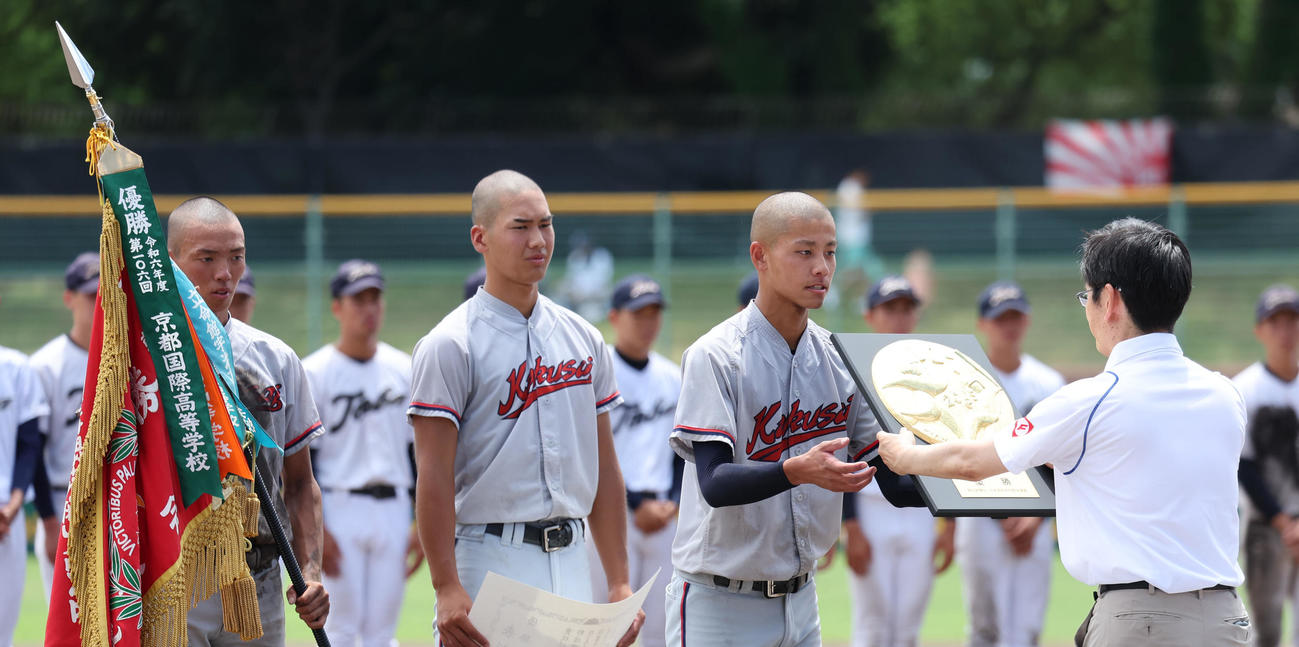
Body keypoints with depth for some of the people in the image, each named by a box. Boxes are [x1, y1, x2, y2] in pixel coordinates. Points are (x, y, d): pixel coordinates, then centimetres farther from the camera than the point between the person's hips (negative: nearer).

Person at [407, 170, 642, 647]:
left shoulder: (583, 339, 13)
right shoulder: (450, 345, -6)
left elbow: (604, 469, 15)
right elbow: (434, 477, -11)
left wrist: (620, 584, 10)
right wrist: (446, 589, -19)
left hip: (571, 559, 6)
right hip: (491, 559, -6)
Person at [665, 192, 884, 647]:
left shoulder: (839, 361, 6)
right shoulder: (714, 357, -12)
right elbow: (714, 484, -22)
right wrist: (799, 470, -38)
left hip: (799, 602, 6)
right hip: (718, 604, -6)